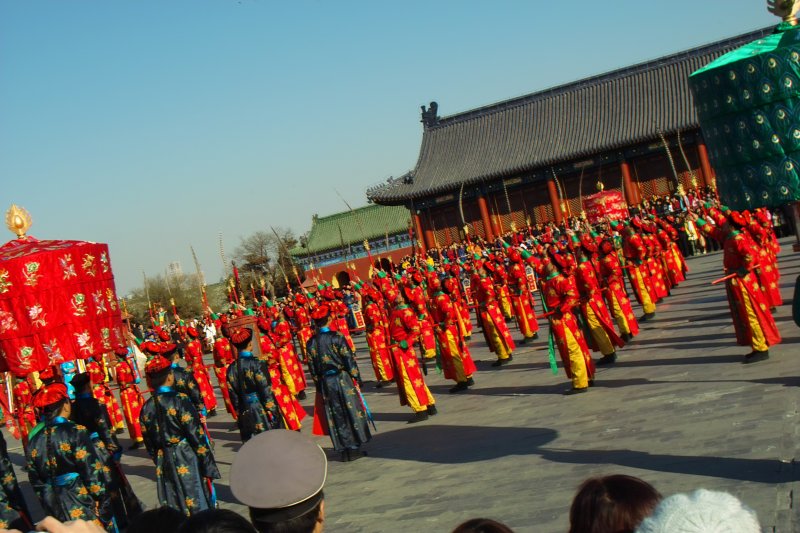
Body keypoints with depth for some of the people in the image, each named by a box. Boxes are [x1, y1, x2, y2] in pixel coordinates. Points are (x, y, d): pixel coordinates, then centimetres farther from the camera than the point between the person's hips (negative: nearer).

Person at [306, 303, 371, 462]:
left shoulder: (311, 343, 0)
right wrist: (357, 379, -1)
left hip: (325, 383, 4)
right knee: (351, 412, 7)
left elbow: (312, 367, 5)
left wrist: (319, 387, 14)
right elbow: (349, 359, -10)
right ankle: (354, 448, 10)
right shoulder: (337, 337, -11)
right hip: (342, 379, -3)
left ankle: (344, 450, 12)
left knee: (336, 417, 9)